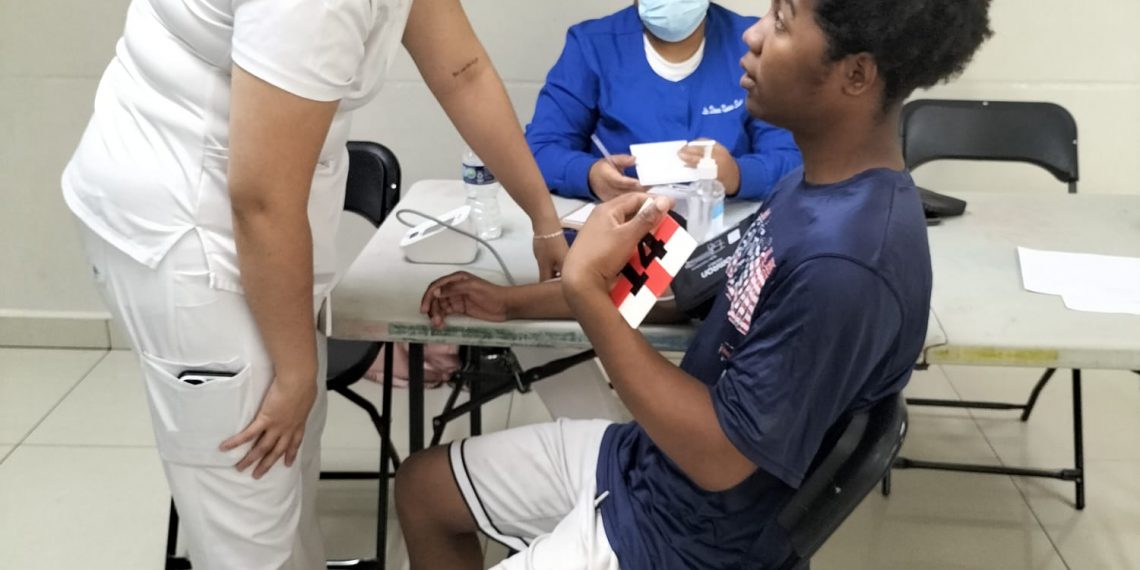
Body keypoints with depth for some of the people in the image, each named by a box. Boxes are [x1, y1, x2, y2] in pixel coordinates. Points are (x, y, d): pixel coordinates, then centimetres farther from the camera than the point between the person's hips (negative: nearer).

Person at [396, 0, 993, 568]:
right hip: (642, 457, 9)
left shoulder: (849, 263, -33)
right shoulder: (818, 184, -3)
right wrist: (512, 302, 8)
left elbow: (720, 456, -27)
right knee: (422, 488, 18)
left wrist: (586, 288, -24)